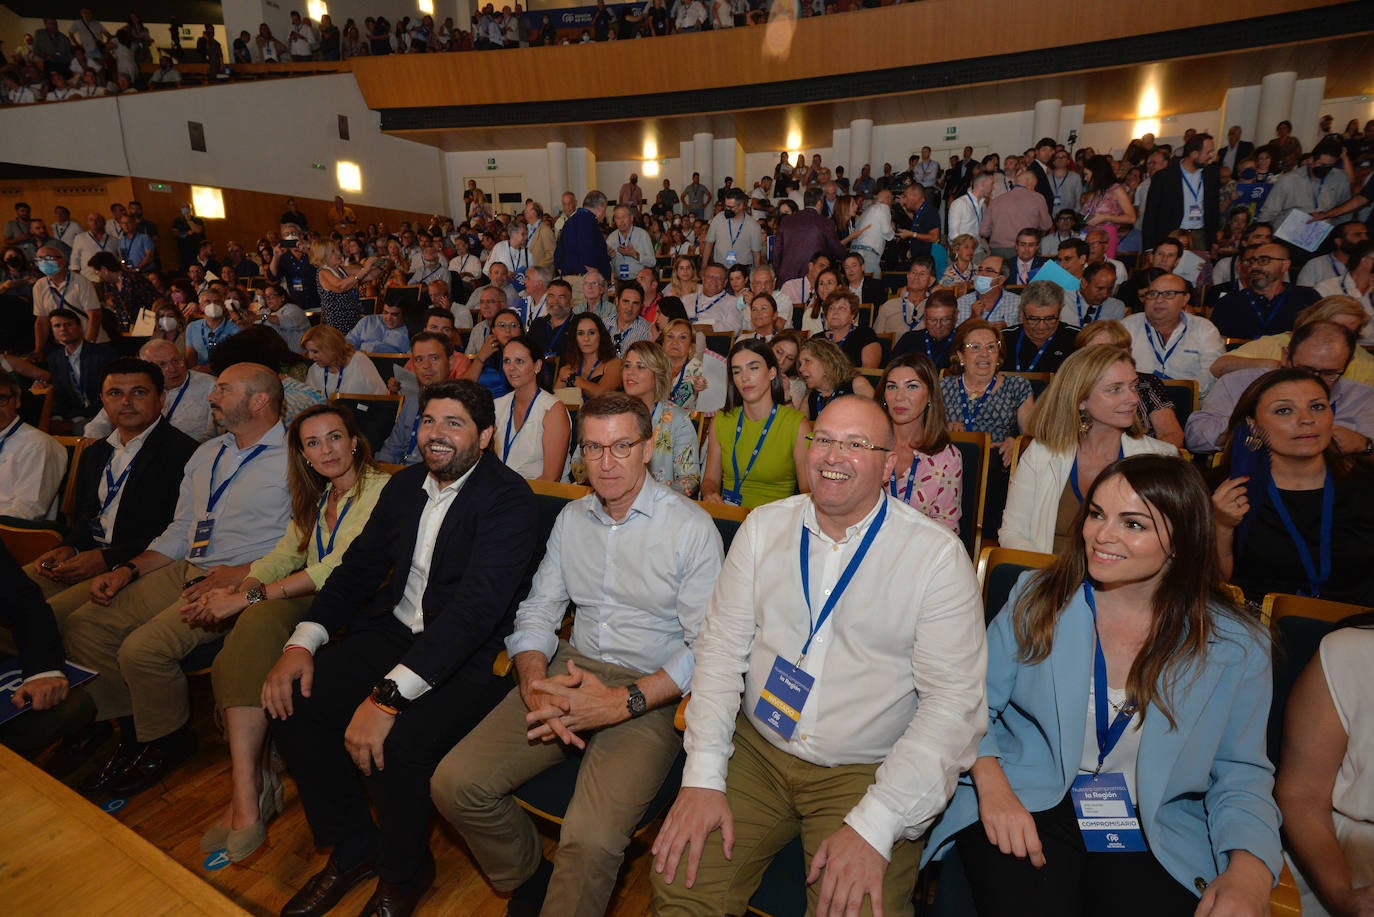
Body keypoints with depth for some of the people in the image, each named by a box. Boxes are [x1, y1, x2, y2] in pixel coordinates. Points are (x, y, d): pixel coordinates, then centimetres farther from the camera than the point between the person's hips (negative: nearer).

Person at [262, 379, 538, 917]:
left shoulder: (509, 499, -18)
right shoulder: (405, 485, 8)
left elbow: (477, 606, -27)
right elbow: (358, 567, 12)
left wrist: (388, 695, -31)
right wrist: (302, 642, -4)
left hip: (469, 657, -7)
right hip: (393, 631, 8)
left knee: (396, 746, -28)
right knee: (289, 701, -7)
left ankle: (403, 874, 8)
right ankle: (352, 848, 16)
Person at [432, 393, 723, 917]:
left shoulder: (692, 529, -8)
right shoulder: (571, 518, 10)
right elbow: (537, 612, 10)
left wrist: (623, 702, -21)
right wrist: (534, 681, -10)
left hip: (651, 694, -5)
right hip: (571, 670, 5)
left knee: (590, 839, -26)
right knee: (455, 784, -7)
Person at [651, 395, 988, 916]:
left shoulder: (938, 554, -10)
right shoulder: (764, 527, 0)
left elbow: (954, 700, -13)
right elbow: (722, 648, -1)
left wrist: (875, 826, -19)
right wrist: (703, 776, -9)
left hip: (868, 771, -2)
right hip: (756, 750, 2)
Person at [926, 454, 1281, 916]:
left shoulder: (1236, 647, 1)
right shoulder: (1038, 599, -1)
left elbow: (1241, 774, 5)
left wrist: (1249, 871, -13)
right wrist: (991, 783, -15)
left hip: (1152, 836, 2)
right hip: (1025, 807, -1)